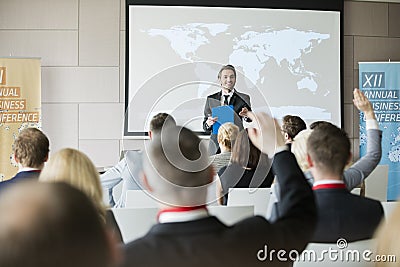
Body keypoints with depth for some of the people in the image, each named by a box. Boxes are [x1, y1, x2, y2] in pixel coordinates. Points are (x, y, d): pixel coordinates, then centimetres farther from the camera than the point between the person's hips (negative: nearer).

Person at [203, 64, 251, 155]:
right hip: (216, 146, 1)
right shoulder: (211, 99, 10)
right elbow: (205, 128, 10)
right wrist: (208, 123, -12)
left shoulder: (243, 99, 6)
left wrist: (247, 116, -19)